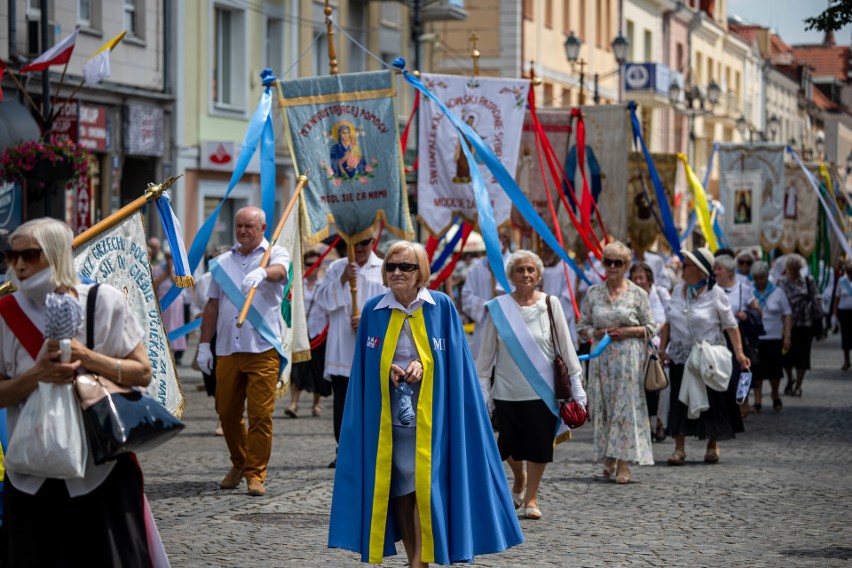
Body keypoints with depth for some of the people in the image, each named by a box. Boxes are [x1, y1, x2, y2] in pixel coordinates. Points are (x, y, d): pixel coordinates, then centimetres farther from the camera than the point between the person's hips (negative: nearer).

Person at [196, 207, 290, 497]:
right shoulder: (223, 262, 16)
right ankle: (239, 464, 28)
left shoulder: (275, 254, 4)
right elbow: (212, 306, 17)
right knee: (227, 412, 8)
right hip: (227, 350, 4)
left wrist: (261, 273, -44)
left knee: (260, 414, -7)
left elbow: (279, 271, -21)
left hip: (263, 350, -4)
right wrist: (204, 345, 11)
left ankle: (255, 473, 2)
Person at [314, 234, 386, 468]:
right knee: (342, 403, 4)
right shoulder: (336, 268, 13)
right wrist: (342, 280, -9)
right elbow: (322, 300, 3)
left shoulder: (384, 270, 5)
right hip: (341, 350, 2)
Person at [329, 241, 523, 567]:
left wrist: (423, 366, -14)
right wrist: (388, 370, -10)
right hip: (388, 415, 2)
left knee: (425, 487, -9)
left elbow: (453, 359, 3)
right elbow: (365, 365, 10)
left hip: (430, 414, -2)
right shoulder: (373, 311, 3)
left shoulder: (442, 307, -2)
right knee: (398, 488, 5)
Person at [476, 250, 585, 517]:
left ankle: (531, 499, 17)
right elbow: (487, 351, 5)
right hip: (507, 391, 0)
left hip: (542, 391, 0)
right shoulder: (498, 308, -1)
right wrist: (482, 387, 3)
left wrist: (576, 384, 1)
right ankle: (519, 480, 39)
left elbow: (565, 347, 3)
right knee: (511, 445, 7)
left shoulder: (550, 304, 0)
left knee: (539, 446, 2)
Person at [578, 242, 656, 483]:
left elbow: (651, 328, 5)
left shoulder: (637, 294, 2)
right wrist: (597, 333, -8)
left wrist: (627, 332, -11)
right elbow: (582, 326, 13)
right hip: (602, 358, 3)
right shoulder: (593, 293, 9)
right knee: (603, 406, 2)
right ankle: (608, 459, 13)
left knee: (626, 406, -7)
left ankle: (623, 463, -7)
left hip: (629, 358, -3)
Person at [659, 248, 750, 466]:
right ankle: (679, 448, 5)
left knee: (711, 400, 3)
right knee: (679, 400, 0)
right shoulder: (678, 290, 6)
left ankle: (713, 446, 20)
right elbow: (668, 322, 12)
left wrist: (739, 353, -14)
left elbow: (731, 325, -7)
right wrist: (662, 348, 3)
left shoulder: (715, 294, -8)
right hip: (680, 356, 4)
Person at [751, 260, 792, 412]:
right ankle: (757, 401, 6)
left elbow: (787, 315, 3)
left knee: (774, 370, 5)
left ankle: (775, 395, 29)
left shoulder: (778, 292, 3)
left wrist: (787, 336, -4)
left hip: (774, 338, 0)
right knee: (757, 371, -1)